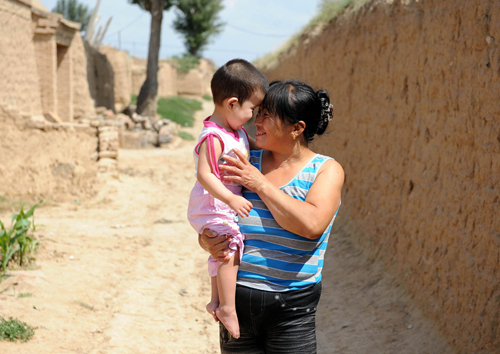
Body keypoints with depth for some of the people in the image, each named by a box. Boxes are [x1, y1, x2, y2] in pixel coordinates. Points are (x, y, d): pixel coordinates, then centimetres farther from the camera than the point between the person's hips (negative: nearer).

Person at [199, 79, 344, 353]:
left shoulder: (326, 170, -3)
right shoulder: (247, 163, 6)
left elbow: (312, 225, -21)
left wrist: (262, 185, -16)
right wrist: (208, 242, -13)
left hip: (291, 310, -3)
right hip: (236, 302, 3)